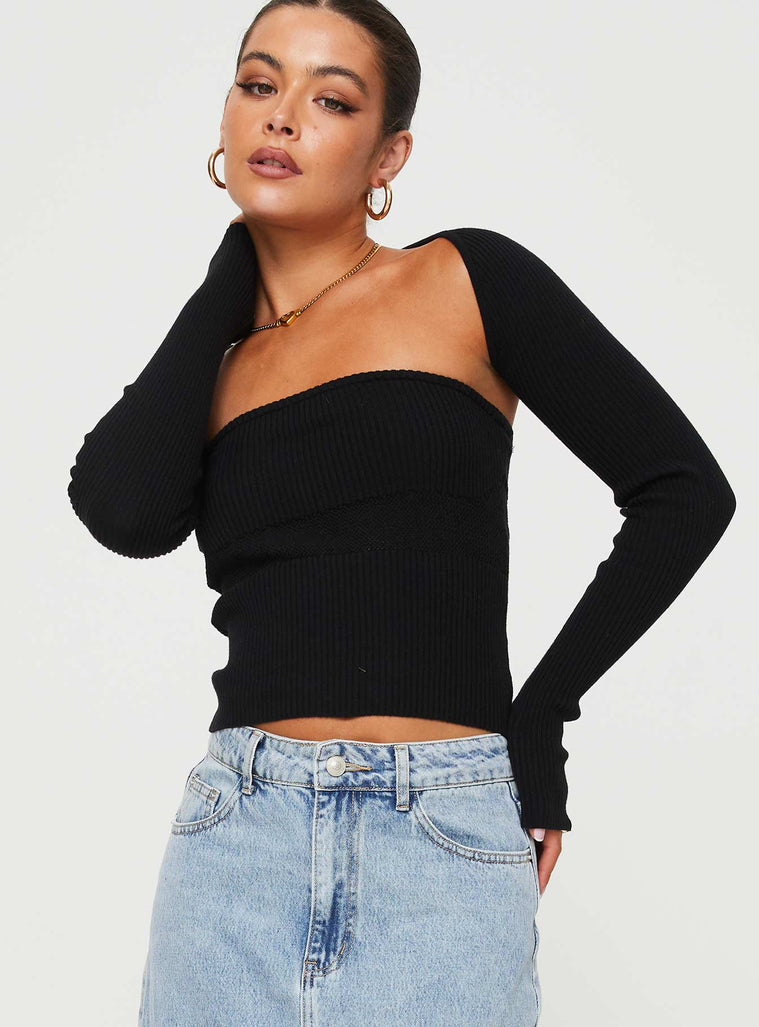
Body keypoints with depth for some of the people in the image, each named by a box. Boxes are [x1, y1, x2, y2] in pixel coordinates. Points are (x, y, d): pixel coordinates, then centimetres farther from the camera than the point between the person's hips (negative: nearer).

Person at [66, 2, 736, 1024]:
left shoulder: (469, 281, 2)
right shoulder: (204, 360, 12)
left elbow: (684, 490, 1)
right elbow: (125, 512, -10)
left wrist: (538, 719, 0)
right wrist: (236, 272, 4)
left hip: (446, 848, -3)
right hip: (235, 850, 3)